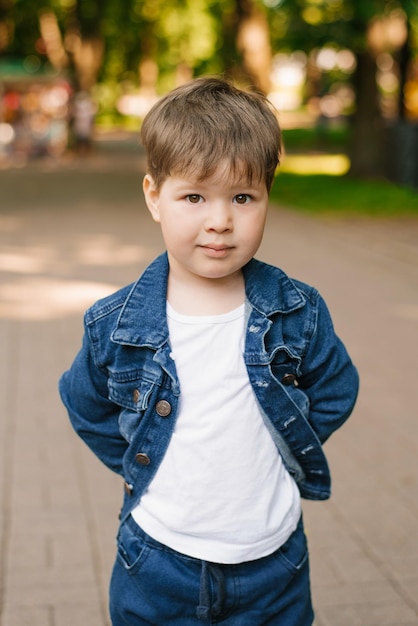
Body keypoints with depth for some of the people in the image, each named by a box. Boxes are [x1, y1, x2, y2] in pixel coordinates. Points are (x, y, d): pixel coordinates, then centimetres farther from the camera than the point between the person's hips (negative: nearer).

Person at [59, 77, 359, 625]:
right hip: (156, 563, 0)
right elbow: (87, 406, 8)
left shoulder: (299, 314, -9)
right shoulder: (115, 326, -10)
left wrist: (286, 445, -1)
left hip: (272, 565, 0)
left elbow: (335, 391, 7)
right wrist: (138, 462, 1)